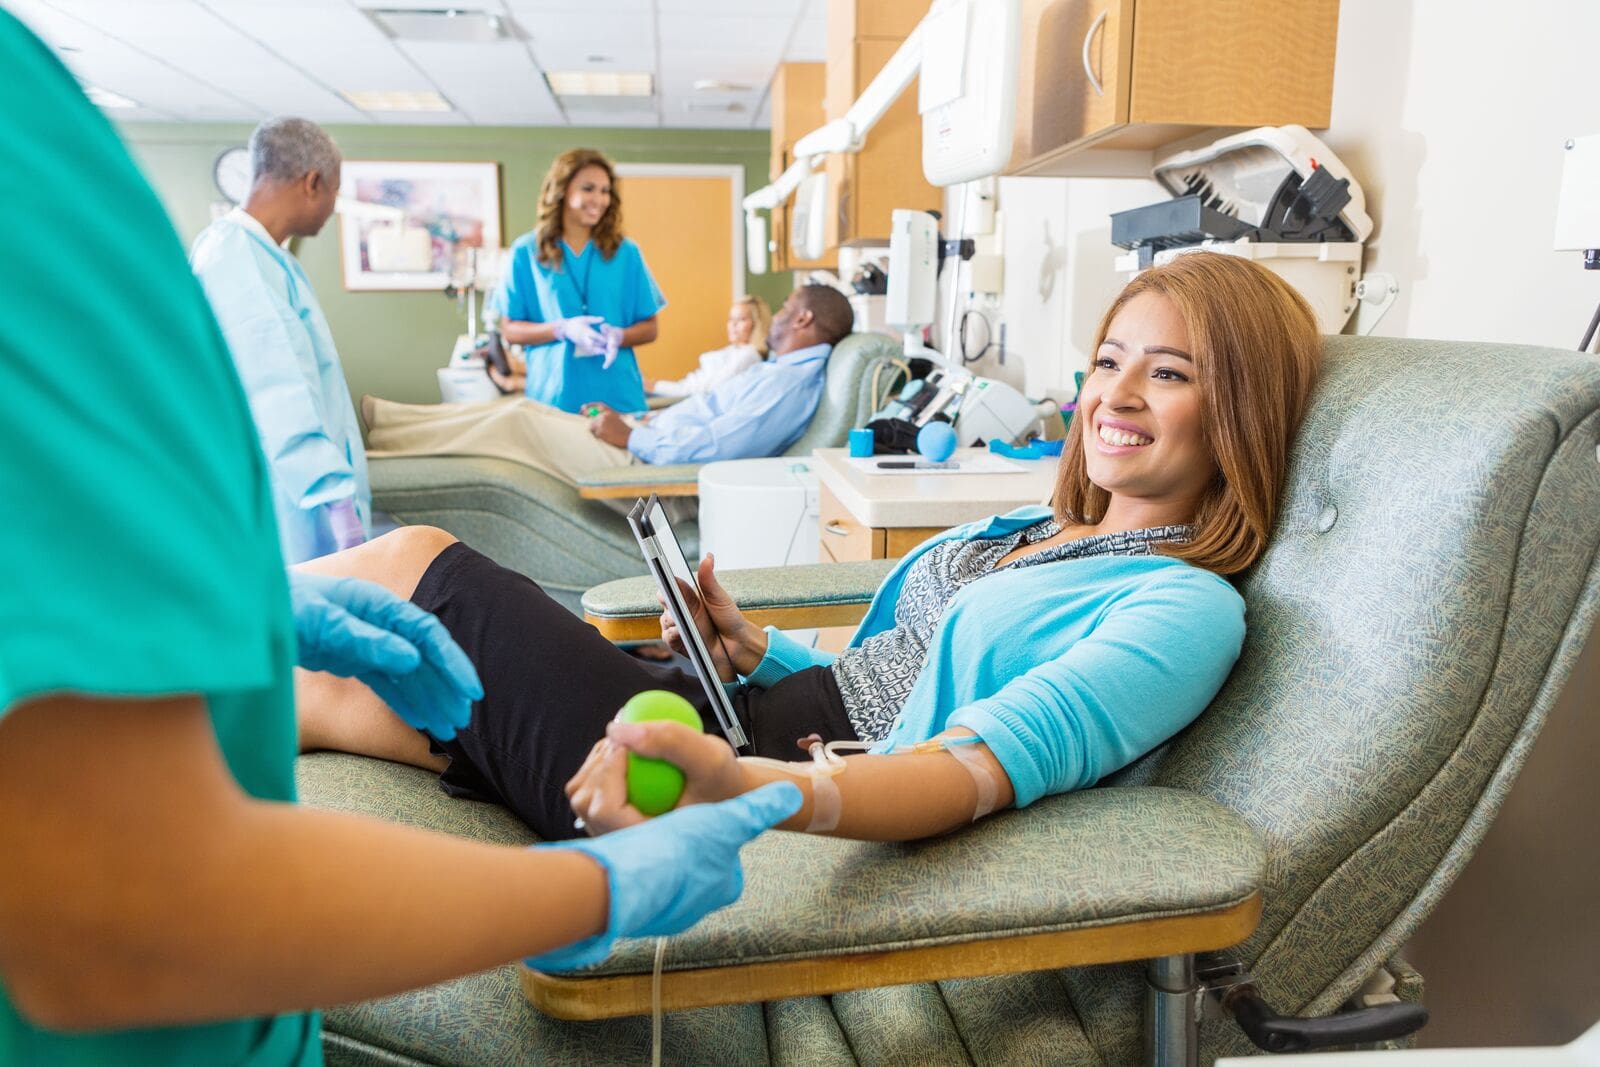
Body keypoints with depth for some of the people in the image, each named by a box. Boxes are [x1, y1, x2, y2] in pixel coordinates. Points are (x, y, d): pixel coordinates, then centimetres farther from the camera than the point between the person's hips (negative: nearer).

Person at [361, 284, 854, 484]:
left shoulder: (791, 382, -20)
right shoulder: (780, 371, 14)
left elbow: (717, 444, -30)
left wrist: (631, 435, -19)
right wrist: (633, 419, 14)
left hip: (648, 466, -10)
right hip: (646, 442, 10)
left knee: (515, 421, -6)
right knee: (525, 407, 9)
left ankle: (375, 436, 7)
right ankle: (382, 418, 15)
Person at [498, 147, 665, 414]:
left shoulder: (626, 253, 6)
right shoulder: (527, 252, 4)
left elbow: (649, 328, 9)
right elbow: (509, 329, 4)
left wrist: (618, 336, -12)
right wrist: (563, 329, -12)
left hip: (619, 397, 1)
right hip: (554, 397, -1)